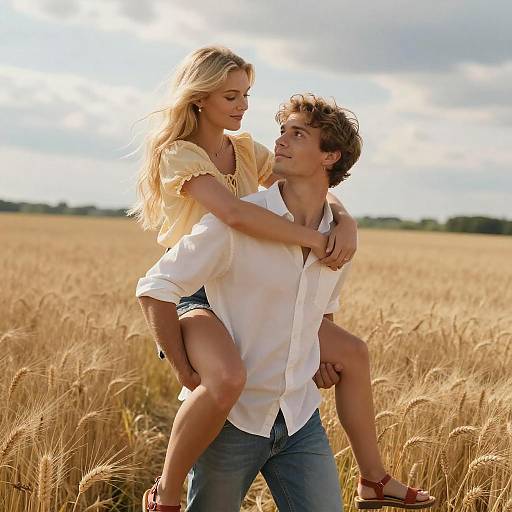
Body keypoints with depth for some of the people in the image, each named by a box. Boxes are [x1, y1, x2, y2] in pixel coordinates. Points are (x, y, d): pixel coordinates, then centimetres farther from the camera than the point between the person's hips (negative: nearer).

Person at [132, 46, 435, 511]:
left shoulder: (247, 152, 10)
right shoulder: (178, 154, -14)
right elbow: (235, 214, -32)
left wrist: (344, 225, -13)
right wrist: (315, 241, -25)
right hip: (195, 297, -8)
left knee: (353, 353, 9)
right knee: (228, 380, -39)